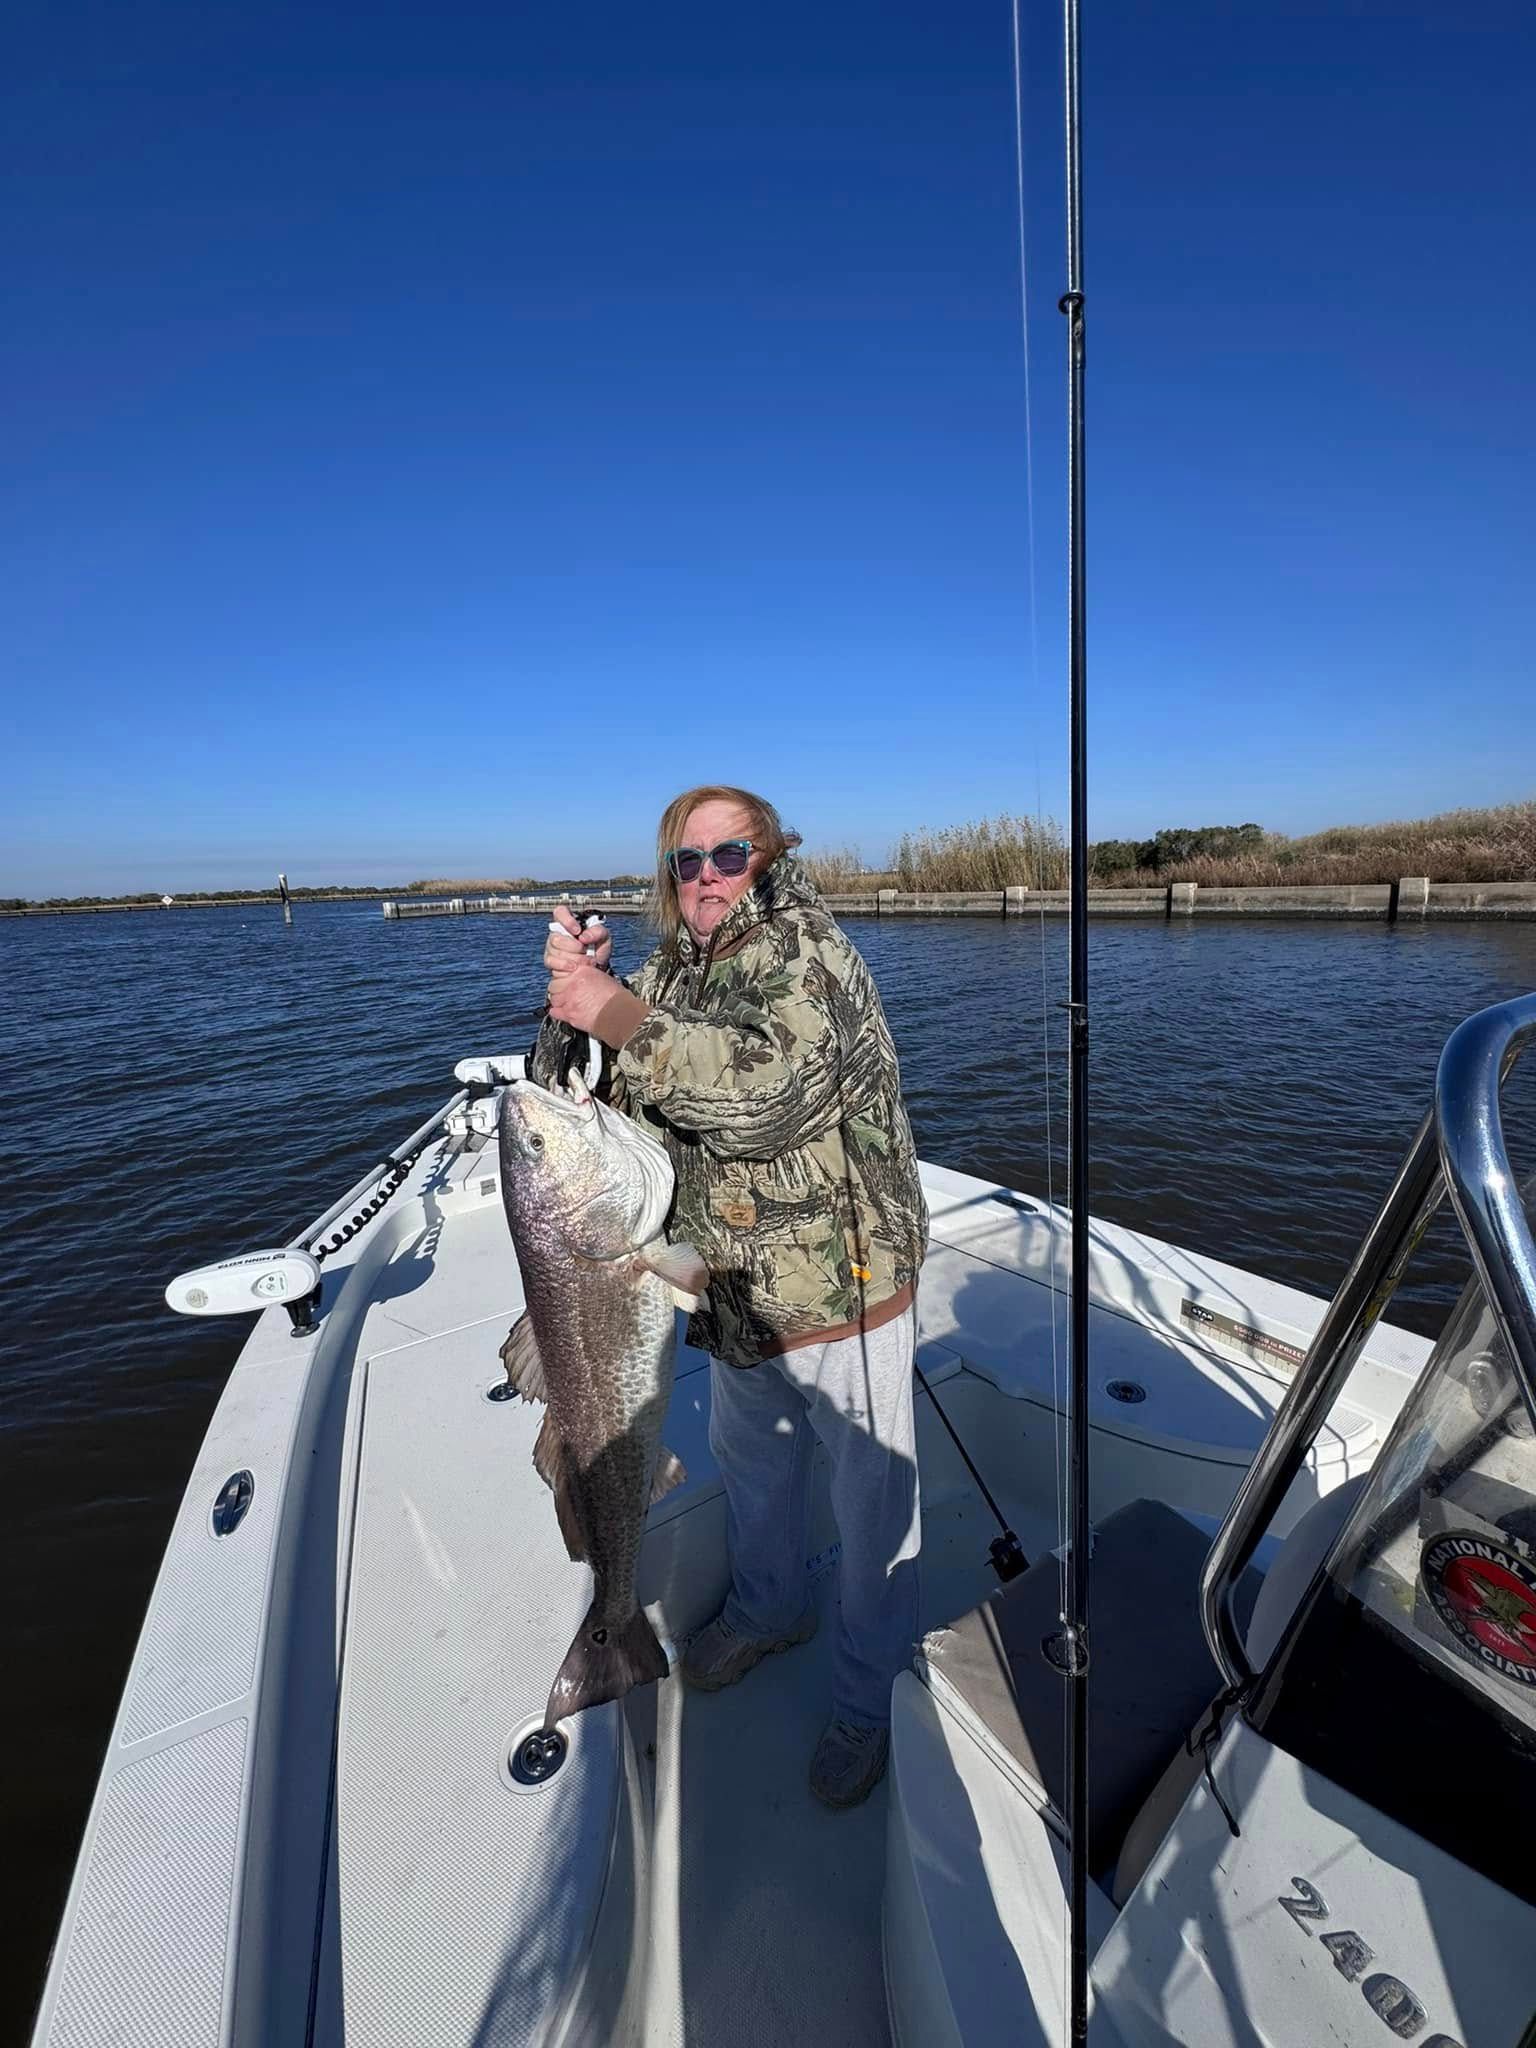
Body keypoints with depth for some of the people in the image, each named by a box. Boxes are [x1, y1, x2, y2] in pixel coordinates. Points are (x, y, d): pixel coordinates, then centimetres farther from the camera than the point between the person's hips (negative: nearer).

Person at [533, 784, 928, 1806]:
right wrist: (575, 987, -13)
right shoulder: (675, 969, 7)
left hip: (844, 1287, -7)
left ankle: (871, 1700, 38)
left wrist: (618, 1014, -30)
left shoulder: (803, 951, -17)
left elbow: (768, 1087, -34)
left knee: (871, 1503, 12)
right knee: (750, 1466, 28)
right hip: (739, 1295, 7)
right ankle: (768, 1609, 56)